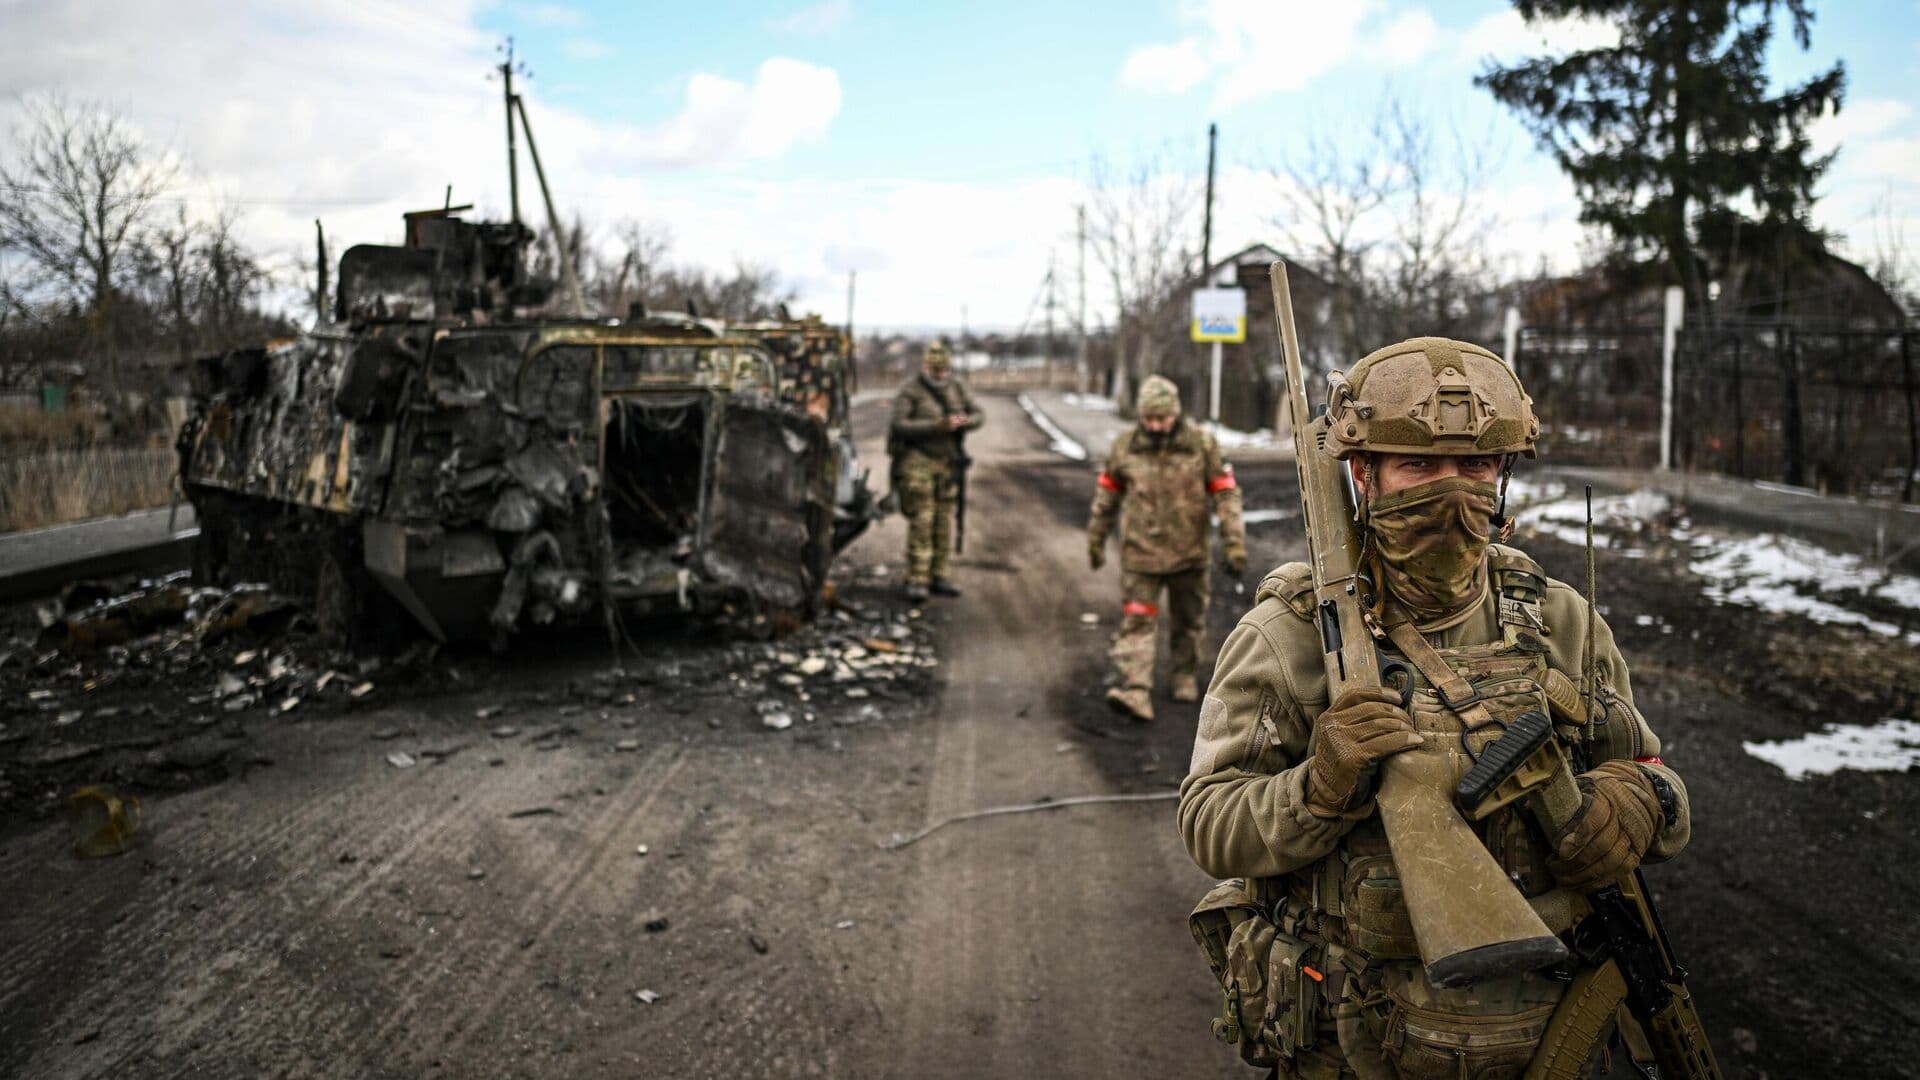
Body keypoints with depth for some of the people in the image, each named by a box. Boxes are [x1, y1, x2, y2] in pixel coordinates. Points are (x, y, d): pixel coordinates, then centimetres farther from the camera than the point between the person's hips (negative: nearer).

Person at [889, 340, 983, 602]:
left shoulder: (957, 388, 8)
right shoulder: (910, 391, -9)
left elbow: (978, 416, 7)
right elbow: (900, 425, -19)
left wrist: (963, 422, -16)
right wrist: (937, 426, -25)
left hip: (946, 461, 5)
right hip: (917, 461, -5)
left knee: (943, 521, 7)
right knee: (921, 521, -9)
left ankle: (938, 577, 15)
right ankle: (917, 581, -7)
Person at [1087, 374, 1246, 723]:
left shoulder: (1202, 444, -8)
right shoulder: (1125, 447, -4)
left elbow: (1226, 494, -5)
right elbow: (1107, 494, 9)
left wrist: (1234, 543, -9)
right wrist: (1096, 540, 15)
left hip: (1189, 554, 0)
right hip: (1140, 553, 0)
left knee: (1188, 622, 15)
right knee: (1136, 622, -10)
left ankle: (1185, 676, 35)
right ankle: (1136, 693, -16)